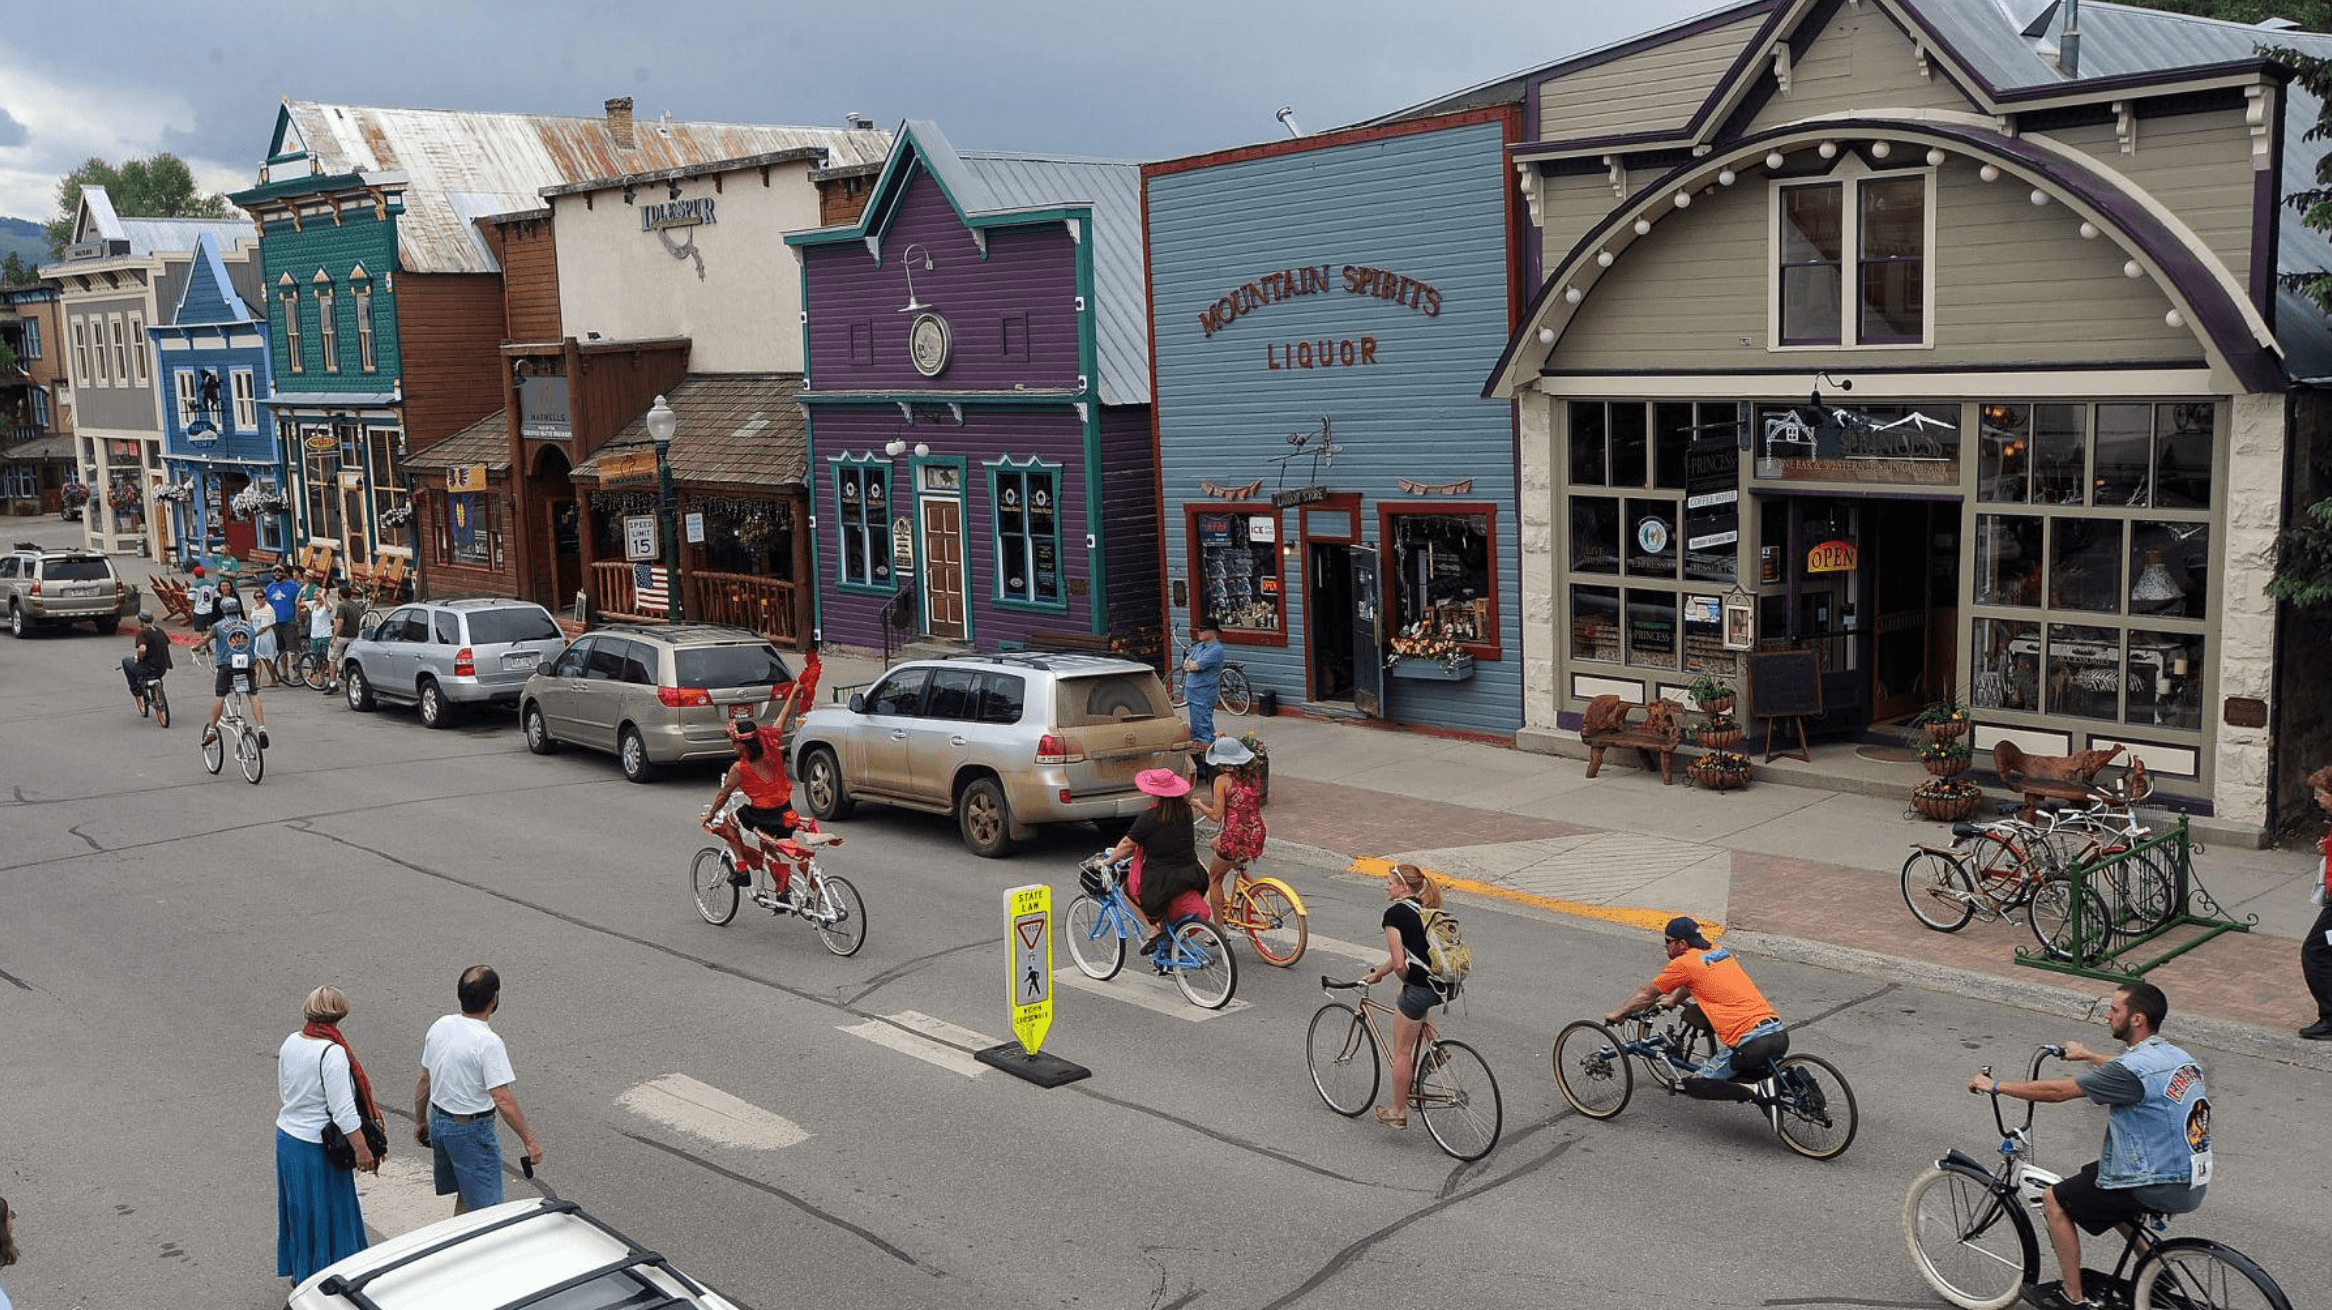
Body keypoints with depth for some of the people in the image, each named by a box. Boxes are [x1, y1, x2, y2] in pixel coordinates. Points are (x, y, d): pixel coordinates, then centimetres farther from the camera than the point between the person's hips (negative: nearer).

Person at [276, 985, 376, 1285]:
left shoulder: (290, 1042, -1)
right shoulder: (333, 1053, -25)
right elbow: (342, 1110, -24)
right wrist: (362, 1149, -16)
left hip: (286, 1135, 8)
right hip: (317, 1146, -8)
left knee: (299, 1208, 22)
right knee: (325, 1212, 7)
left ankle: (299, 1273, 36)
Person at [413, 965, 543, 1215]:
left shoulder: (439, 1027, -1)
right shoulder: (488, 1042, -24)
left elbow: (424, 1081, 9)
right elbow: (503, 1100, -24)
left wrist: (420, 1121, 22)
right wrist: (529, 1140, -19)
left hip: (438, 1122, 8)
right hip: (472, 1132, -8)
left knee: (465, 1195, 23)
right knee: (486, 1209, 0)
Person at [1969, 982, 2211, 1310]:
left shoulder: (2132, 1070, -22)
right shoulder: (2175, 1056, 5)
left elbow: (2057, 1091, -17)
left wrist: (1995, 1086, -6)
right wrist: (2089, 1055, 43)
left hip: (2160, 1188, -9)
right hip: (2193, 1181, 9)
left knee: (2055, 1200, 3)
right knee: (2095, 1174, 29)